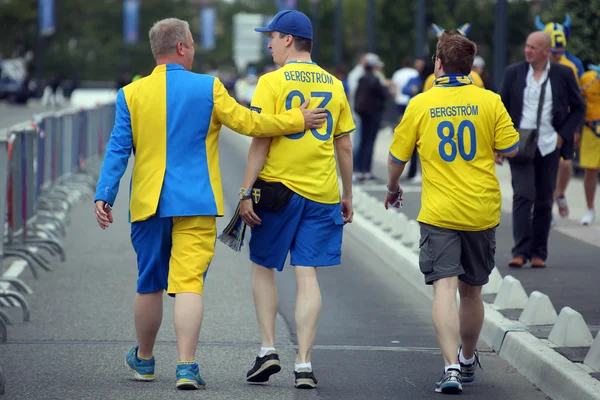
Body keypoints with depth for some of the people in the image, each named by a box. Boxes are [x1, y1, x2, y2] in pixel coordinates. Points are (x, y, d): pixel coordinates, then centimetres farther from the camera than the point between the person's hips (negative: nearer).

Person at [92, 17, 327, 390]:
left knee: (149, 285, 15)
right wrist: (299, 120, 9)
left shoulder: (131, 94, 0)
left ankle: (143, 360, 31)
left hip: (148, 205, 3)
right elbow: (250, 123, -2)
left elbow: (118, 150, -2)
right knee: (189, 283, -6)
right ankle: (187, 367, -15)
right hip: (195, 205, -3)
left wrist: (104, 196, 0)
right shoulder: (208, 88, -5)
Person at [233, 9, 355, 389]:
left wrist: (247, 193, -8)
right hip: (322, 193, 3)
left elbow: (261, 141, -11)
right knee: (308, 276, 2)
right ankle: (304, 364, -3)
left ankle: (269, 349, 7)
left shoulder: (272, 82, -6)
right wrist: (347, 196, 18)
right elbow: (345, 147, 10)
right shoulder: (334, 85, 8)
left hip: (279, 187, -3)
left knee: (263, 268, 14)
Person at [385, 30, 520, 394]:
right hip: (482, 211, 2)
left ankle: (452, 367, -23)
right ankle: (468, 361, 34)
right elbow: (511, 149, 0)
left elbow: (397, 157, 5)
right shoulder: (489, 101, -3)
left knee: (445, 287, -8)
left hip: (439, 213, -2)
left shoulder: (421, 104, -4)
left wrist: (393, 189, 24)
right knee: (472, 290, 16)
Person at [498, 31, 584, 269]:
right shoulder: (513, 73, 3)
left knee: (544, 200, 6)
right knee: (523, 196, -12)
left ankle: (539, 253, 14)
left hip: (549, 147, 1)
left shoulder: (563, 75, 2)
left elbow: (578, 108, 10)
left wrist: (563, 135, -2)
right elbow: (501, 109, 8)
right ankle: (521, 251, -13)